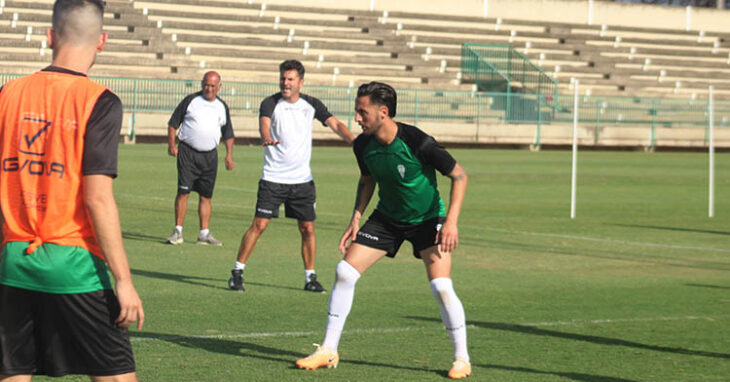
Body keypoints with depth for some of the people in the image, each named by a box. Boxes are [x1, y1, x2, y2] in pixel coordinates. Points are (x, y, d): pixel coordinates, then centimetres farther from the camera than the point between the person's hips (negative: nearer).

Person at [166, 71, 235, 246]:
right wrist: (171, 144, -7)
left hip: (210, 156, 3)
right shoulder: (190, 100, 1)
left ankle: (204, 233, 11)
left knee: (206, 196, 5)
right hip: (187, 153, -3)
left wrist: (229, 155, 9)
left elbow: (228, 134, 19)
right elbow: (173, 123, 5)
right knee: (183, 191, -9)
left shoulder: (222, 107, 12)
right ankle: (178, 231, -3)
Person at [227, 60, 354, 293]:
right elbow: (264, 122, -25)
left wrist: (353, 141, -20)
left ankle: (310, 277, 16)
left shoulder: (311, 105, 5)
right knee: (259, 225, -8)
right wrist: (266, 138, -48)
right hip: (273, 178, -3)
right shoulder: (271, 103, -6)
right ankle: (237, 272, 2)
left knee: (308, 228, 4)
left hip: (303, 179, 3)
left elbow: (335, 124, -1)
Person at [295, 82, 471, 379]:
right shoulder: (363, 145, -11)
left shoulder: (418, 142, -28)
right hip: (387, 217, 5)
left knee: (441, 287, -19)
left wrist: (451, 221, -24)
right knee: (344, 271, -6)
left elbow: (459, 175, -17)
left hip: (427, 218, -5)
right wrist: (356, 219, 0)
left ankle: (462, 359, 1)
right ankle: (328, 351, 5)